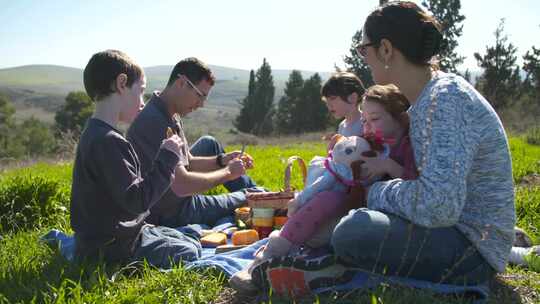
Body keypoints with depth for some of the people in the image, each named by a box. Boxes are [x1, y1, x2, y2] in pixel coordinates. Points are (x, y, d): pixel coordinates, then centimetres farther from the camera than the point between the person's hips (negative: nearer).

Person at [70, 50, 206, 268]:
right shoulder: (108, 141, -26)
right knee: (187, 254, -7)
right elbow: (136, 200, -28)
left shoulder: (97, 134, 8)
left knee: (193, 243, 12)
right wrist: (167, 158, -20)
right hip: (111, 248, -10)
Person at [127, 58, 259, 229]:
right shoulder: (154, 122, -30)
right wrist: (227, 172, -21)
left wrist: (222, 160, -4)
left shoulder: (172, 115, 2)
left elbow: (187, 162, 11)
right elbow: (181, 185, -35)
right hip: (172, 214, -10)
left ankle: (259, 194, 28)